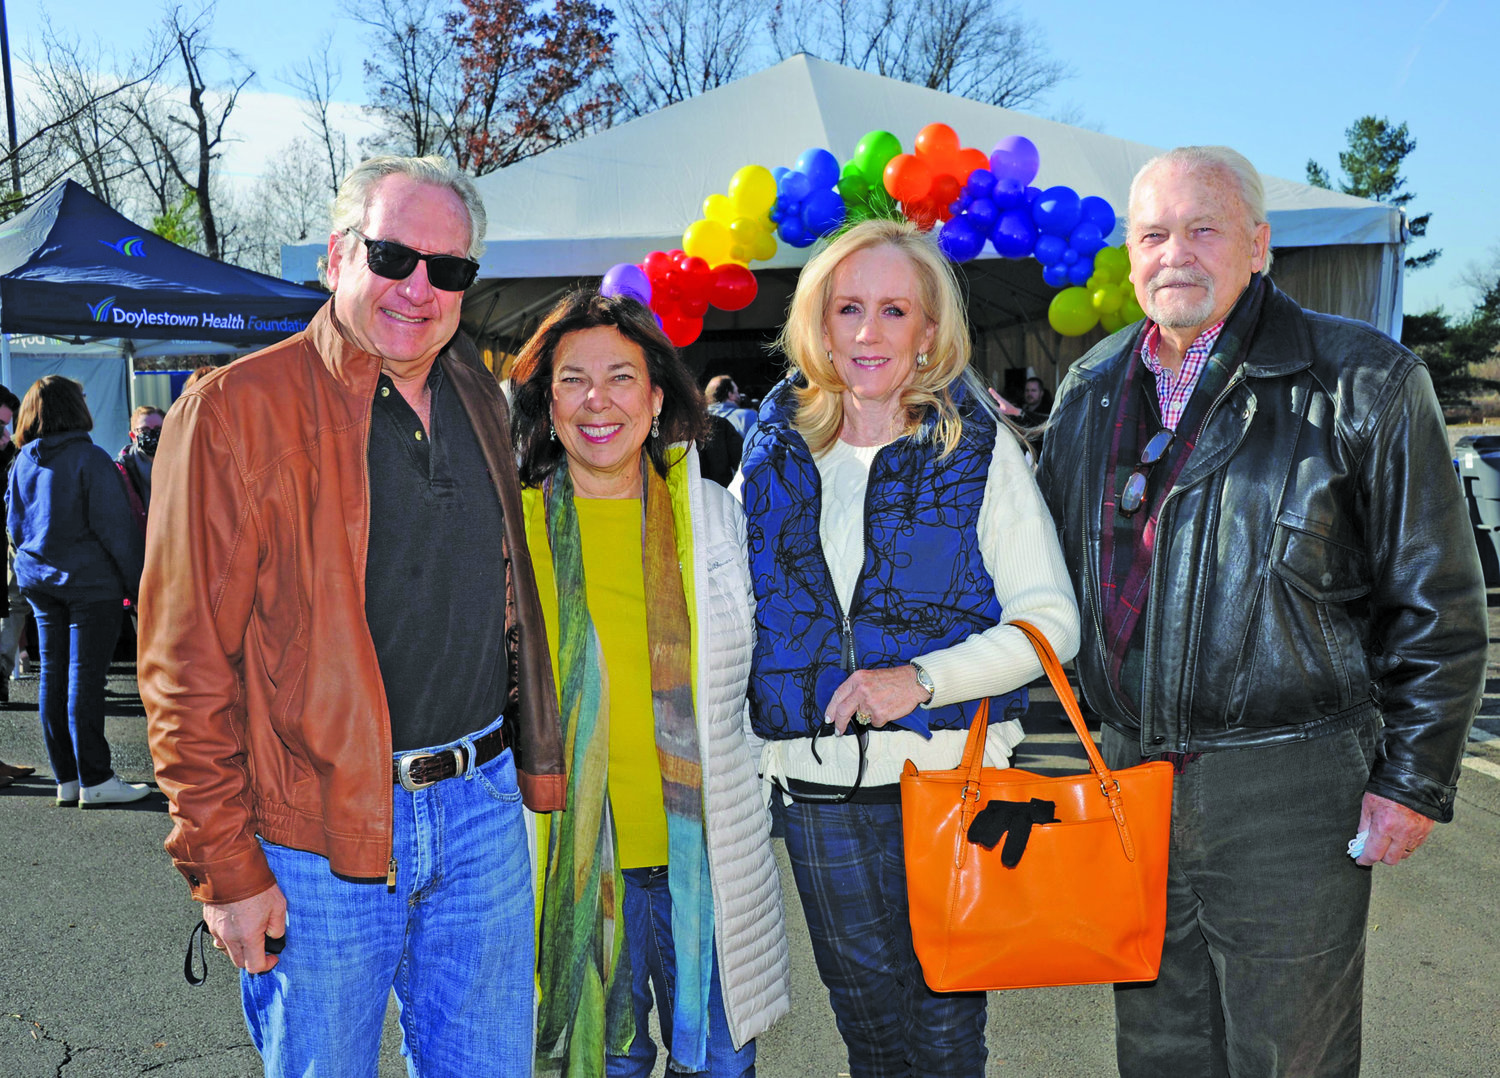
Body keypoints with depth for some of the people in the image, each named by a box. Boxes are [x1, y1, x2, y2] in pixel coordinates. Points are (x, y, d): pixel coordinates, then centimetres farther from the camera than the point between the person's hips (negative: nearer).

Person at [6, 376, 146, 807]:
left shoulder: (22, 461, 8)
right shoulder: (89, 458, -13)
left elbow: (15, 525, 15)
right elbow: (114, 526, -15)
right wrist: (138, 582, -9)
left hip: (39, 579, 7)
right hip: (91, 581, -7)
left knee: (53, 675, 9)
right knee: (85, 678, -5)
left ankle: (67, 779, 16)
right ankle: (95, 781, 0)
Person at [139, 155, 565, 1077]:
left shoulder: (480, 402, 8)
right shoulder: (237, 409, -12)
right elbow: (188, 664, -12)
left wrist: (528, 760, 14)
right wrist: (223, 863, -12)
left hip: (483, 807, 6)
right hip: (321, 834, -5)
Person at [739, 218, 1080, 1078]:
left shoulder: (978, 448, -3)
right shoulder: (775, 450, 5)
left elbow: (1051, 619, -6)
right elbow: (739, 610, 16)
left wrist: (921, 680, -18)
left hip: (951, 778, -3)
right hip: (818, 787, 3)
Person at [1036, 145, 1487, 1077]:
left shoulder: (1362, 381, -7)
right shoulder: (1090, 390, 9)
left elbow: (1438, 603, -5)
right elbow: (1052, 566, 17)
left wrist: (1414, 779, -7)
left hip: (1291, 790, -4)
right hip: (1135, 778, 5)